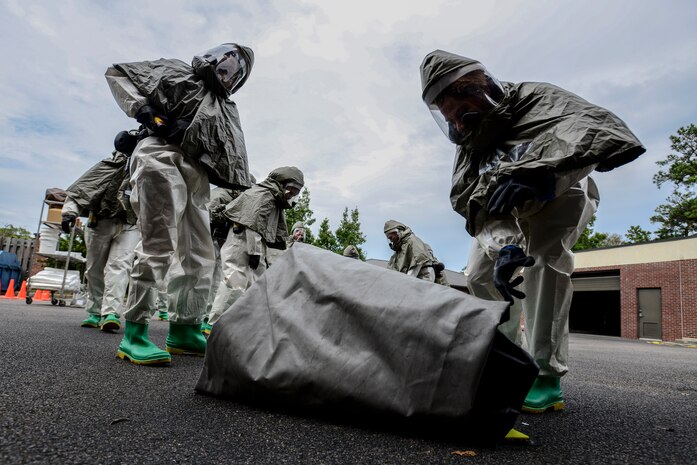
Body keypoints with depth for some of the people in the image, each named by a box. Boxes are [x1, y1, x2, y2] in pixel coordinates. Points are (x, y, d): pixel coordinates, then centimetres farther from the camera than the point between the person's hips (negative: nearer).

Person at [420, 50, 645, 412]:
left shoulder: (530, 100, -31)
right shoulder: (468, 150, -15)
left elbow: (598, 129, -52)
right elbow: (484, 208, -29)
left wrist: (535, 170, -70)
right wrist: (503, 246, -50)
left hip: (562, 194, -5)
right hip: (511, 217, 6)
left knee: (542, 250, -35)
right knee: (480, 276, -1)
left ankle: (547, 376, -30)